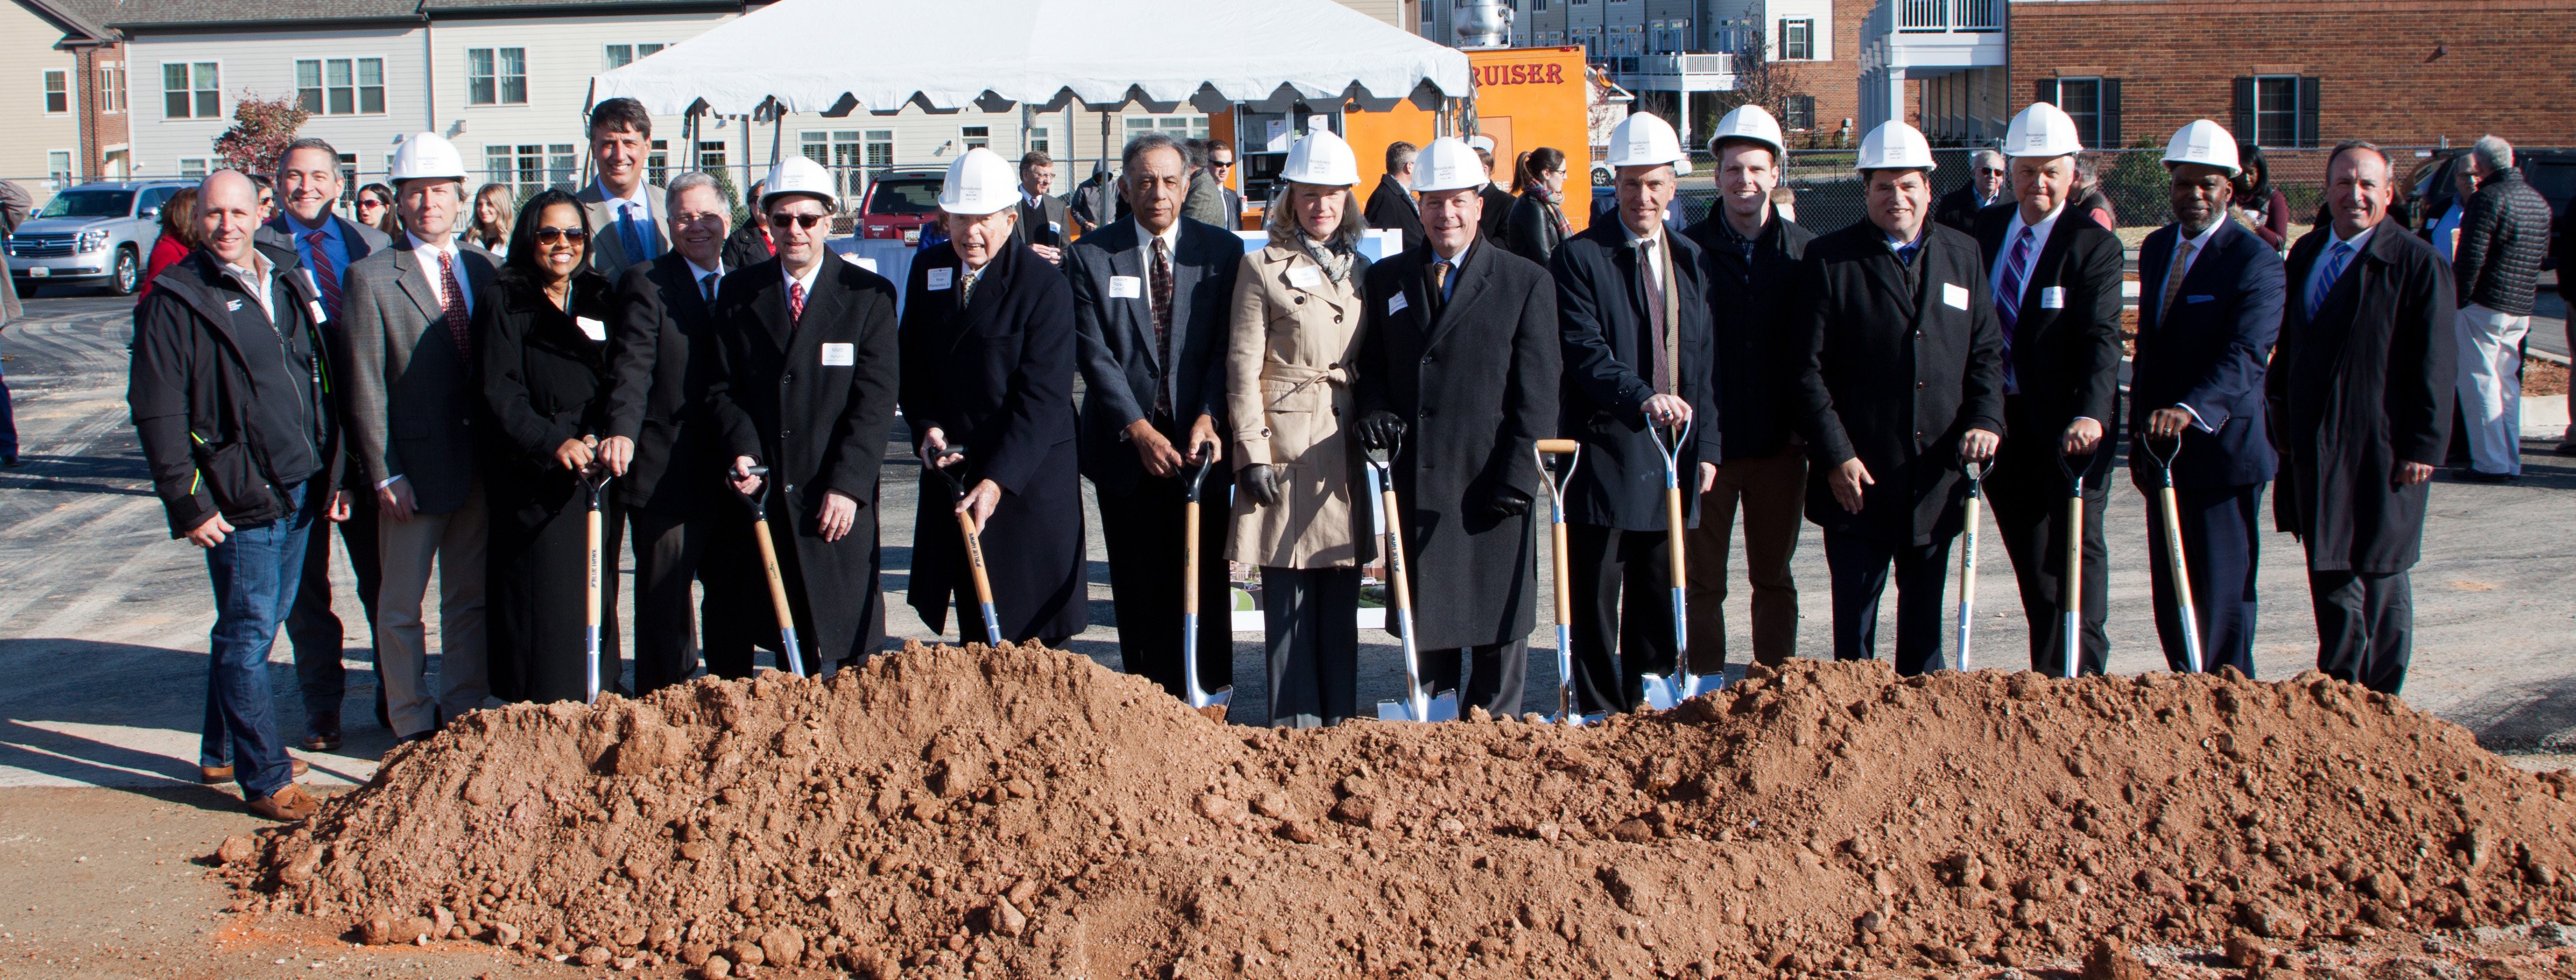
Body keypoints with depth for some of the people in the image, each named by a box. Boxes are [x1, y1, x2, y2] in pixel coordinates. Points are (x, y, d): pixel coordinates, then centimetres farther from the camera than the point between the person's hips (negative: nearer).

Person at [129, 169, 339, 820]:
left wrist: (332, 474, 14)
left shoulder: (288, 286, 13)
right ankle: (265, 780, 6)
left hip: (300, 495, 6)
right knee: (248, 636, -1)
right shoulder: (176, 302, -7)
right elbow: (157, 413, -10)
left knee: (252, 630, 15)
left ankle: (224, 753, 29)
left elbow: (323, 389, 18)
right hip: (241, 502, -6)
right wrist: (189, 505, -13)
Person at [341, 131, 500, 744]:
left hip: (478, 464, 4)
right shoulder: (372, 278, -6)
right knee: (401, 604, 6)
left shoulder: (482, 271, 8)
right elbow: (366, 388, -8)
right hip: (414, 466, -4)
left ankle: (464, 710, 23)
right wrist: (384, 475, -13)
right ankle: (413, 722, 17)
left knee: (470, 598, 12)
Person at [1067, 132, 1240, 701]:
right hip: (1126, 442, 0)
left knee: (1205, 579, 1)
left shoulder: (1221, 251, 5)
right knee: (1140, 586, 4)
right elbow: (1093, 354, -4)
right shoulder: (1091, 257, 2)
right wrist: (1138, 430, -13)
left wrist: (1209, 418, -15)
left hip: (1199, 440, 0)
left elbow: (1227, 347, 0)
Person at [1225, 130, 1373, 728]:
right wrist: (1252, 451, -9)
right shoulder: (1263, 268, 1)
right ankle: (1296, 719, 6)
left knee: (1341, 587, 8)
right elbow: (1243, 364, -3)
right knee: (1288, 587, -2)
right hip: (1285, 445, -4)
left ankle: (1340, 716, 16)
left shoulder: (1362, 272, 14)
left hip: (1347, 447, 4)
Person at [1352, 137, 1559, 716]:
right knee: (1425, 620, 9)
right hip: (1414, 480, 3)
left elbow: (1537, 391, -2)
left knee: (1499, 622, 4)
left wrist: (1519, 476, -10)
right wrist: (1374, 410, -6)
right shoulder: (1385, 280, 12)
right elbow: (1369, 367, 16)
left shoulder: (1527, 283, 2)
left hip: (1490, 484, -3)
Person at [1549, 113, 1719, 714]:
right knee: (1596, 603, 0)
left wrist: (1705, 444, 7)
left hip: (1672, 453, 5)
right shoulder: (1580, 258, -4)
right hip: (1605, 455, -5)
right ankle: (1602, 724, 7)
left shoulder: (1690, 260, 14)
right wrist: (1642, 398, -31)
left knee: (1658, 602, 11)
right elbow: (1586, 352, -16)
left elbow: (1704, 363, 15)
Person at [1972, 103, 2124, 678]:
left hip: (2067, 429, -5)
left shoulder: (2093, 245, -6)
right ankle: (2048, 679, 20)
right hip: (2000, 423, 5)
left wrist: (2091, 414, -34)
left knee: (2076, 559, -3)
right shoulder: (1982, 231, 10)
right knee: (2033, 569, 11)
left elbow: (2101, 338, -18)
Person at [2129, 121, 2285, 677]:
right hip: (2163, 446, 7)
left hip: (2221, 448, -7)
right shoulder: (2157, 247, 13)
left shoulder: (2255, 259, -11)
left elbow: (2245, 354, -24)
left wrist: (2190, 410, -39)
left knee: (2222, 589, -2)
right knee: (2169, 591, 11)